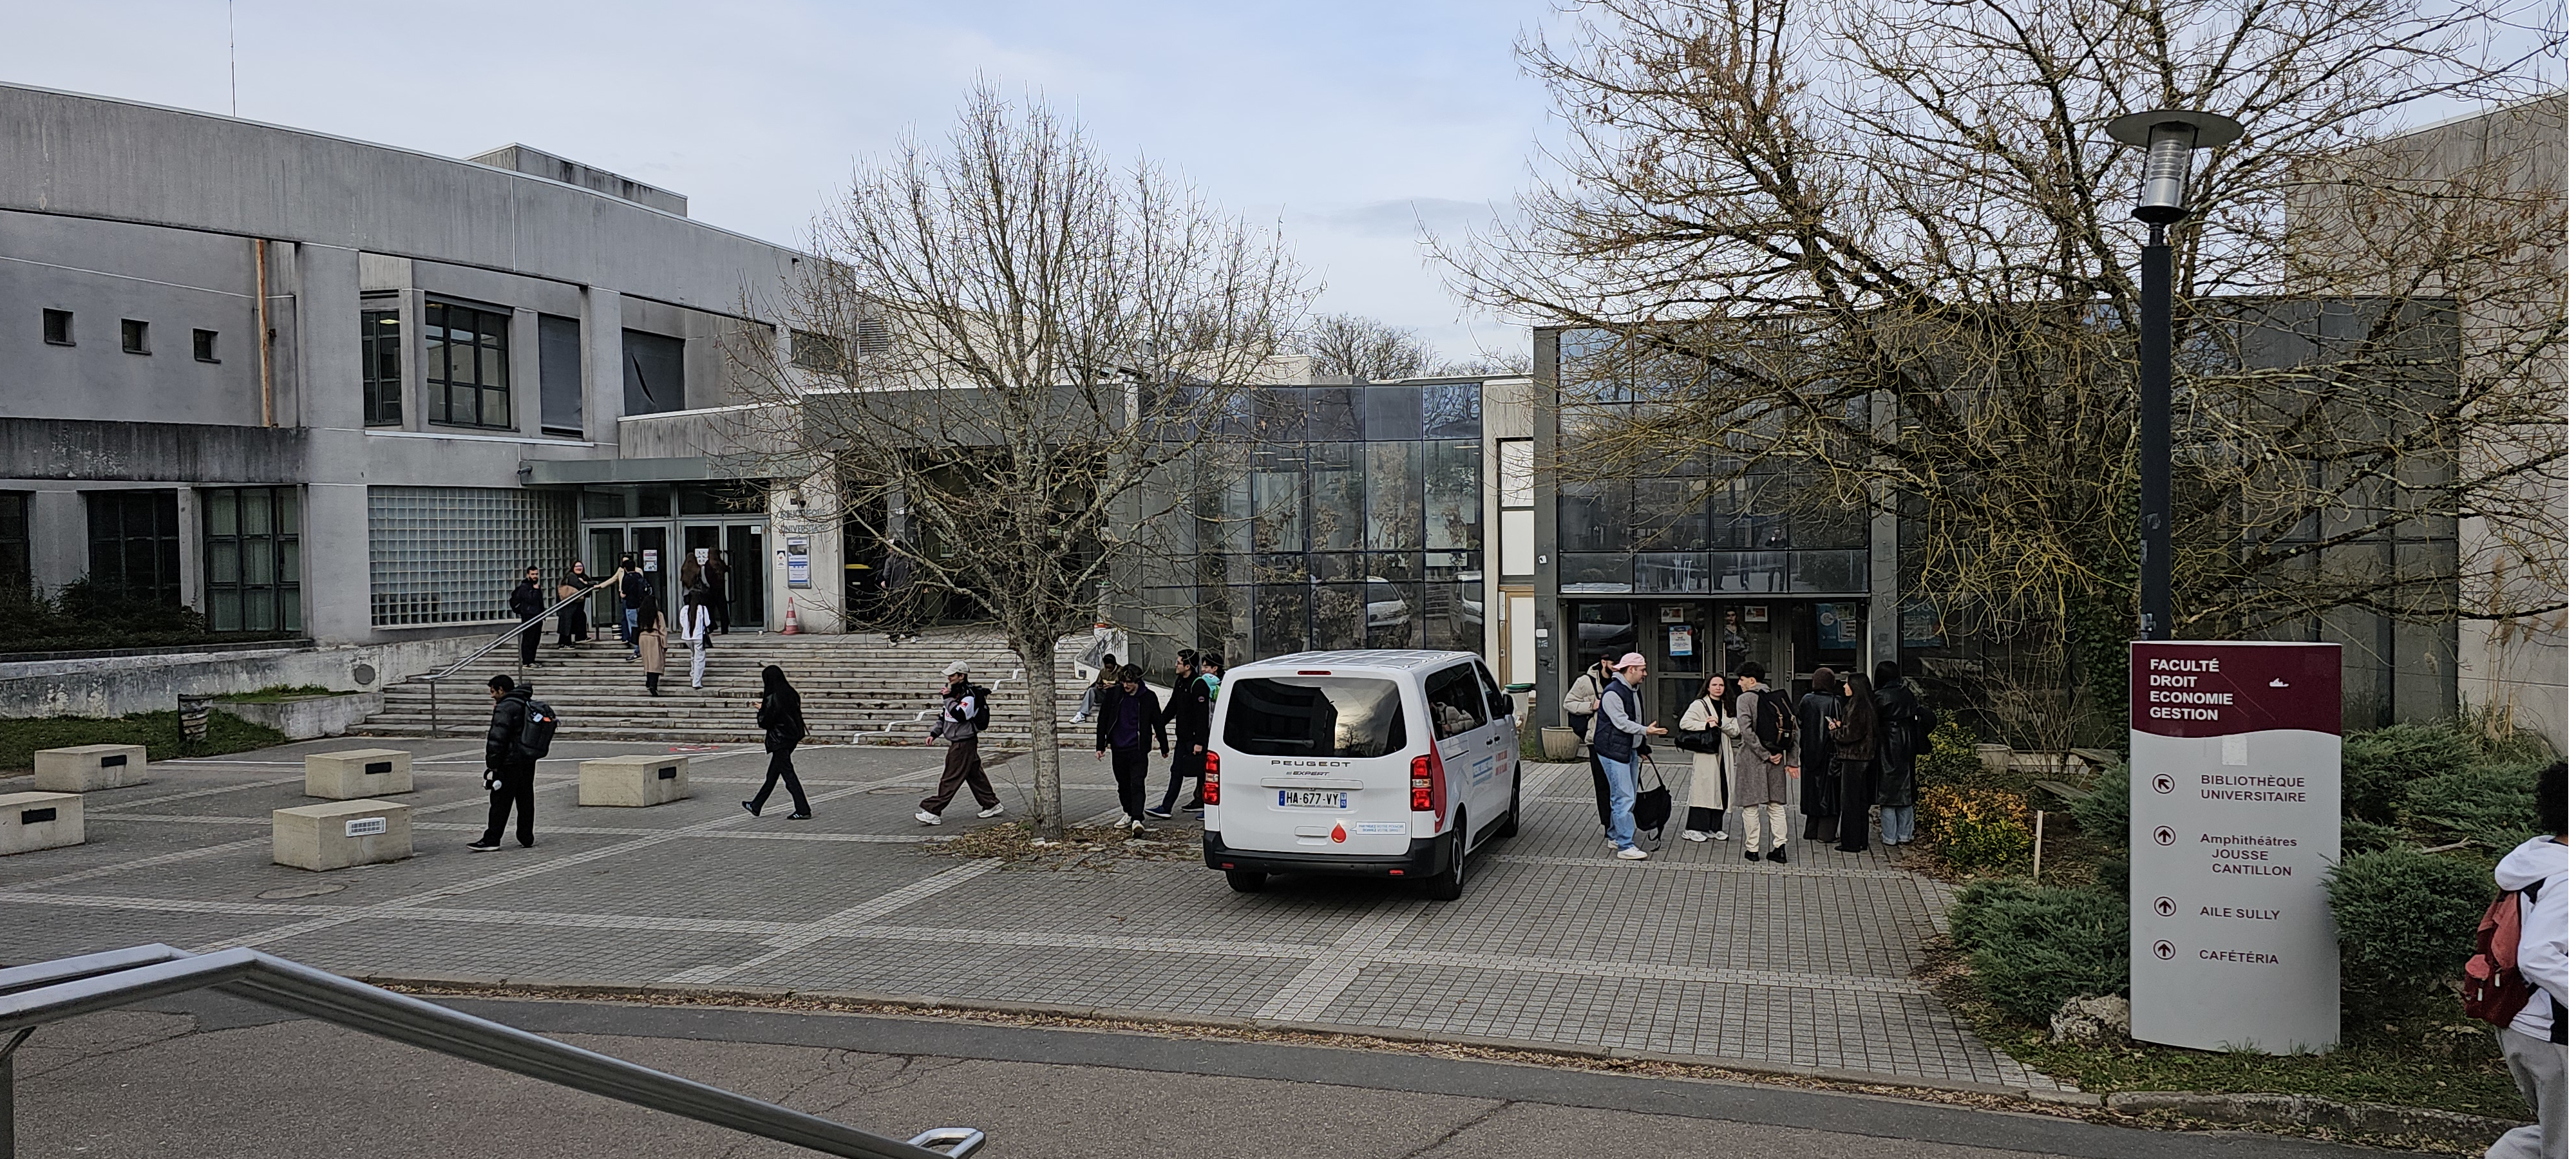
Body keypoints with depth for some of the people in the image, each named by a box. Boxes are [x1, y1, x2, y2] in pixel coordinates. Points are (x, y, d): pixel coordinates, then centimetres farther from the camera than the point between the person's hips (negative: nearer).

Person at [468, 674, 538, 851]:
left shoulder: (504, 708, -14)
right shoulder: (528, 705, 13)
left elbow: (498, 738, -19)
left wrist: (492, 763, -13)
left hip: (509, 763, -8)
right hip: (528, 761, 8)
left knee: (500, 802, -4)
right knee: (526, 800, 10)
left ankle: (491, 840, -1)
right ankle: (527, 839, 12)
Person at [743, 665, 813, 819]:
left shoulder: (773, 698, -19)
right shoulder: (790, 693, 5)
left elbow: (766, 721, -17)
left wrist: (761, 712, 4)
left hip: (779, 740, -9)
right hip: (791, 737, 9)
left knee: (788, 774, -5)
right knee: (773, 774, 18)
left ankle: (803, 811, -7)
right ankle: (756, 806, 31)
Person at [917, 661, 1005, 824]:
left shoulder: (969, 695, -17)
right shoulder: (954, 692, 13)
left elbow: (960, 715, -31)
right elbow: (944, 716, 21)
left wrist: (948, 699, -23)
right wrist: (934, 734, 14)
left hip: (964, 743, -10)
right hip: (958, 742, 10)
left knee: (950, 779, -6)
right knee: (975, 775, 15)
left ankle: (932, 812, -6)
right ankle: (992, 805, 23)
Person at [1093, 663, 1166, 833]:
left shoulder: (1148, 697, -2)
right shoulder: (1113, 695, 1)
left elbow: (1158, 722, 7)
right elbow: (1103, 722, 6)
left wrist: (1164, 747, 12)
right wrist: (1100, 746, 4)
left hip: (1138, 749, -3)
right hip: (1118, 749, 3)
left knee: (1137, 784, -12)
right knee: (1123, 784, 13)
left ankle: (1137, 819, -17)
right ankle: (1129, 814, 28)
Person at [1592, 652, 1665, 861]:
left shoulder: (1633, 692, 16)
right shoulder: (1613, 693, -17)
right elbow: (1622, 722, -23)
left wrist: (1641, 747, 28)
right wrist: (1646, 731, -31)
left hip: (1630, 750, 10)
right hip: (1614, 751, -10)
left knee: (1628, 797, 15)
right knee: (1624, 798, -13)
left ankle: (1616, 837, 26)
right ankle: (1626, 846, -13)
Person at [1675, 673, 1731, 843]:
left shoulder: (1727, 707, 16)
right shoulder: (1699, 705, -2)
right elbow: (1685, 723, -13)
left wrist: (1720, 723, -6)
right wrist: (1706, 725, -16)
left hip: (1722, 755, 6)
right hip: (1705, 754, -6)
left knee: (1721, 790, 5)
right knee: (1703, 790, -7)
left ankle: (1715, 827, 15)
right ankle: (1693, 829, -3)